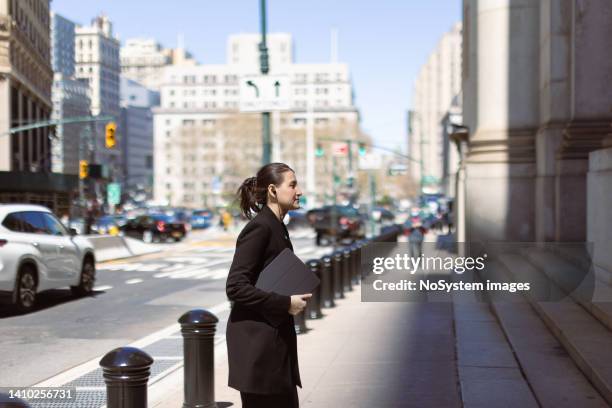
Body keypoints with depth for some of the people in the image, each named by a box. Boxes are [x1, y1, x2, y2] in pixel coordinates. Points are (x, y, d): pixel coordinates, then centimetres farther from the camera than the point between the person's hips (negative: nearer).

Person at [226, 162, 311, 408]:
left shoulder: (277, 227, 12)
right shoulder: (259, 228, -16)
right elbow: (235, 287, -22)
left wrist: (296, 296, 6)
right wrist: (286, 303, -19)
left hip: (275, 337, 9)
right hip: (256, 342, -9)